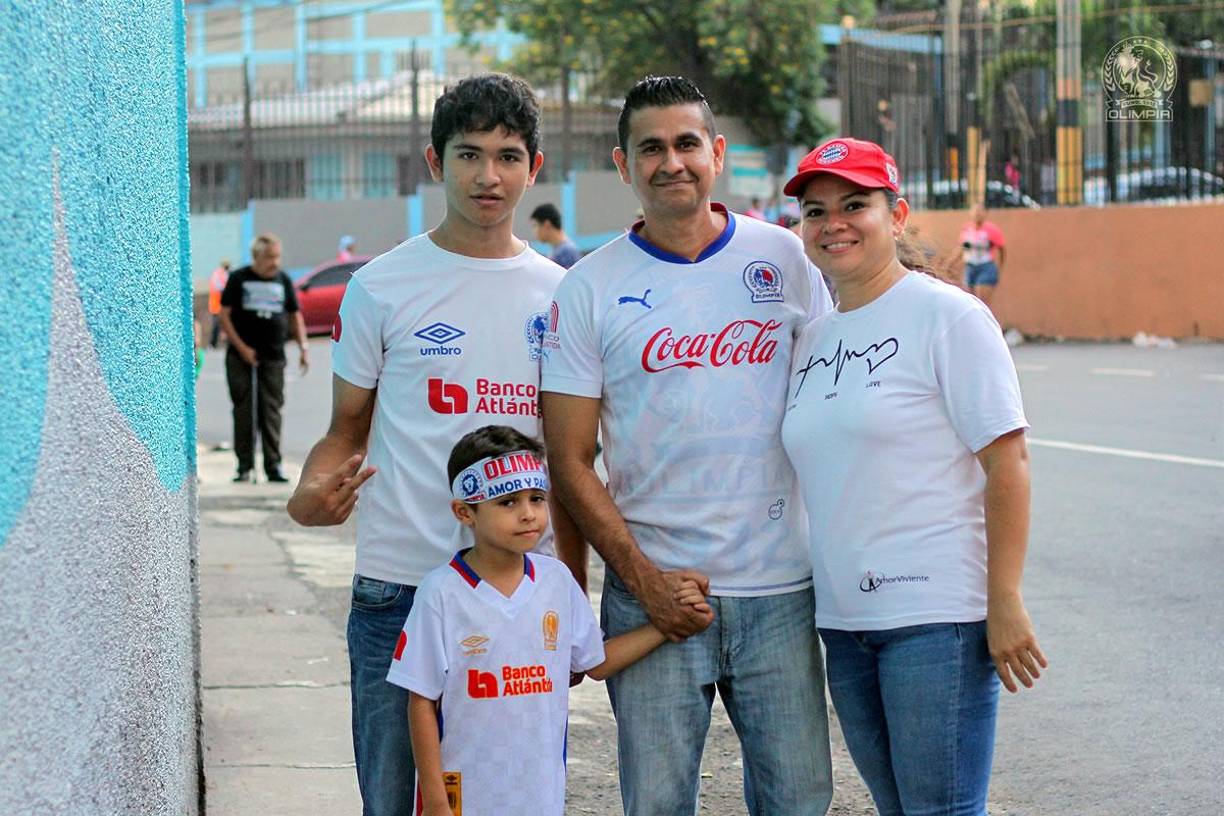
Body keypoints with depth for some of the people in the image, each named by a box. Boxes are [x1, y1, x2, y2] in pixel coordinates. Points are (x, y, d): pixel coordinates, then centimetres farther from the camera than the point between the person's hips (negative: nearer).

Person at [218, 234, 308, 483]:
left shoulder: (283, 280, 9)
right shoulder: (238, 279, 0)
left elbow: (295, 315, 16)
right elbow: (225, 315, -1)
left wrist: (303, 346, 4)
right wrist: (241, 347, -10)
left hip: (274, 357, 2)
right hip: (241, 357, -2)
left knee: (271, 412, -1)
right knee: (243, 411, 1)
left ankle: (273, 466, 0)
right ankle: (244, 466, 7)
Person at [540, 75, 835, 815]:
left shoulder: (784, 258, 5)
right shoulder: (590, 288, 0)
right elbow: (570, 461, 0)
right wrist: (642, 577, -9)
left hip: (781, 587, 1)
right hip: (653, 590, -1)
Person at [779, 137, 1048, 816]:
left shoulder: (947, 315, -7)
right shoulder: (814, 338, 13)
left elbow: (1007, 462, -12)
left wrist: (1005, 601, -16)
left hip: (936, 614, -7)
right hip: (842, 617, 7)